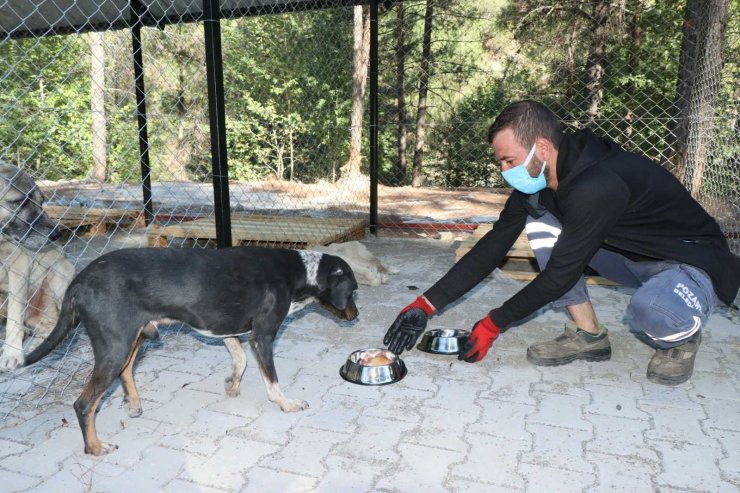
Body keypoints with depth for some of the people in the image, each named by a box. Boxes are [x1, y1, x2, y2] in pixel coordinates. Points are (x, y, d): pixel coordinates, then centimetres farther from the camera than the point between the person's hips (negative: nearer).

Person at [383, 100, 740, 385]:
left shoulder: (597, 186, -35)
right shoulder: (537, 177, -10)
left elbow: (559, 275, -28)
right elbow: (495, 244, -9)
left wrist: (493, 325, -17)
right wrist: (427, 304, -13)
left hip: (693, 261, -7)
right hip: (632, 254, 7)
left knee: (651, 308, -41)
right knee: (539, 220, -11)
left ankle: (682, 337, -1)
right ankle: (587, 335, -1)